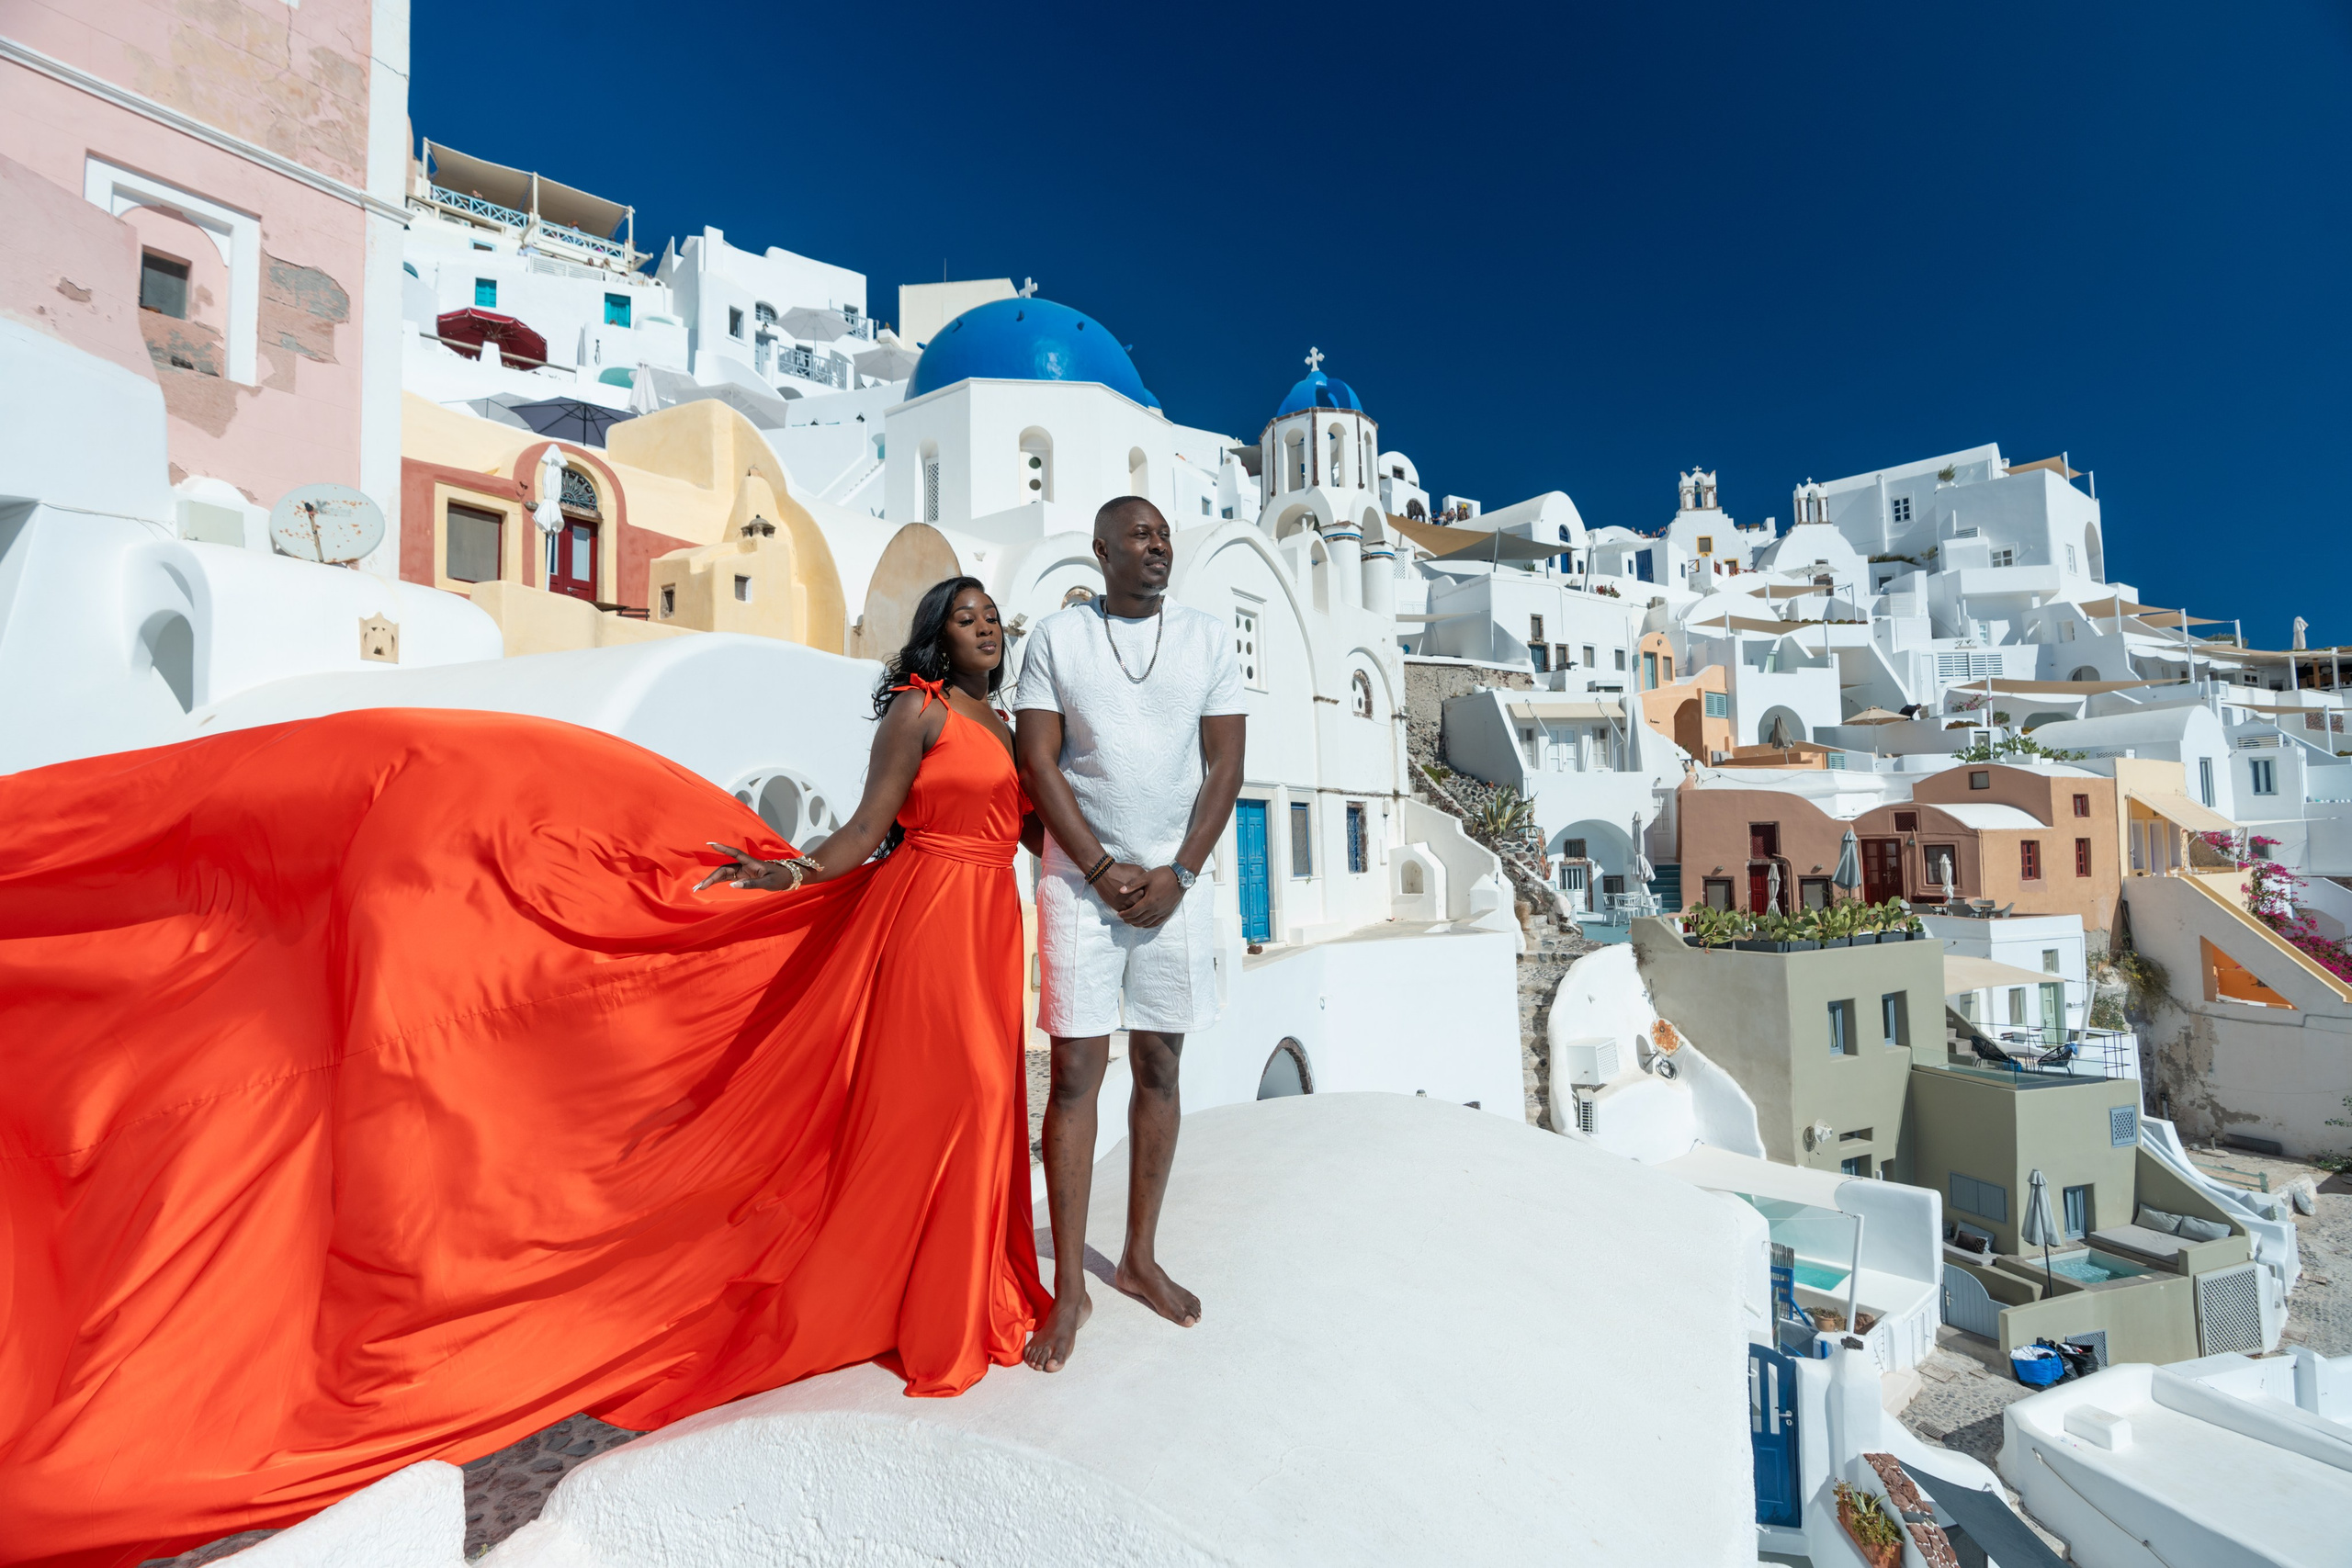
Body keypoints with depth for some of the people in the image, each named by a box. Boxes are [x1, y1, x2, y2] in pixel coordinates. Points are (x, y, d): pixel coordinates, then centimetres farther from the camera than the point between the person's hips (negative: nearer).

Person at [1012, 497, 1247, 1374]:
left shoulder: (1208, 638, 7)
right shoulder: (1055, 637, 2)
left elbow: (1224, 767, 3)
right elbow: (1038, 765, -3)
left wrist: (1178, 874, -6)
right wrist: (1103, 870, -10)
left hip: (1174, 881, 2)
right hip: (1081, 879, -2)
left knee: (1159, 1067, 9)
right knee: (1077, 1072, 1)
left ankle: (1140, 1259, 27)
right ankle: (1070, 1287, 15)